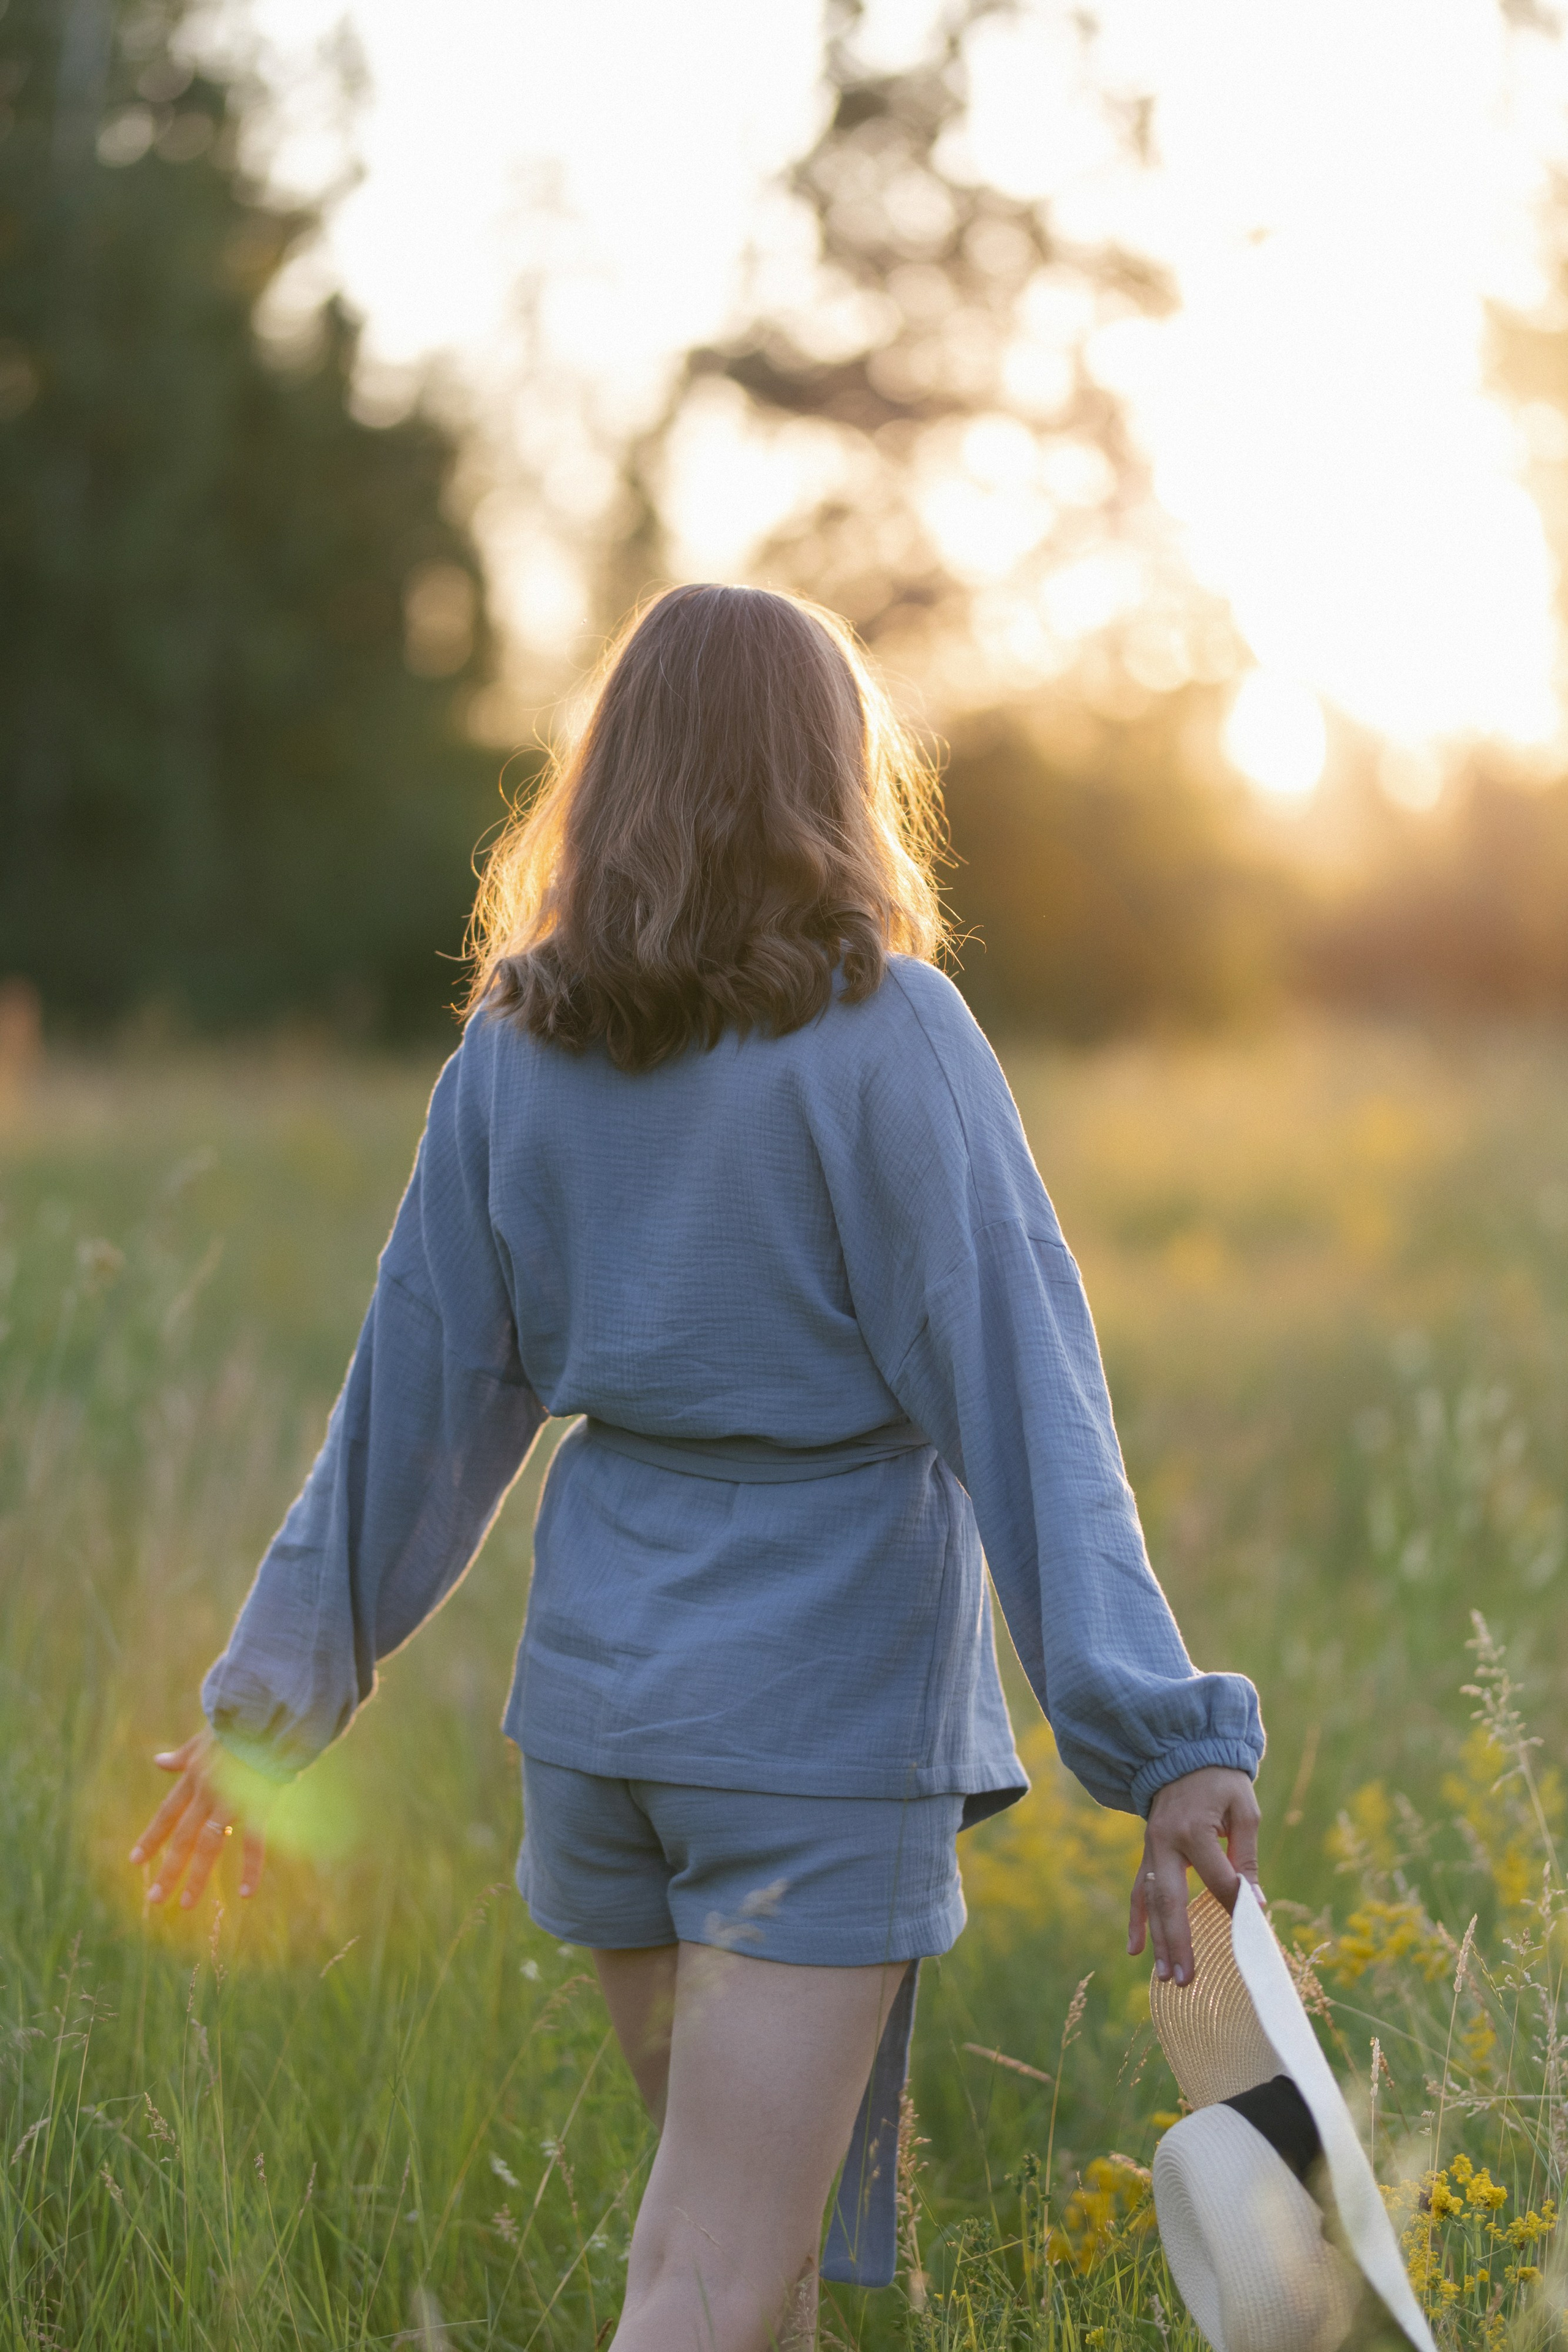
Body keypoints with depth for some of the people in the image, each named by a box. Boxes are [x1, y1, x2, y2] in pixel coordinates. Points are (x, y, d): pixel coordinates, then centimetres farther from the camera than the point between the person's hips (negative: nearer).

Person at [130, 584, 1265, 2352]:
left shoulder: (513, 1048, 3)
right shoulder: (884, 1033, -11)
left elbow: (421, 1397, 6)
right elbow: (1017, 1392, -16)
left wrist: (278, 1690, 15)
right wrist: (1157, 1740, -17)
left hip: (597, 1679, 5)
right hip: (828, 1698, -5)